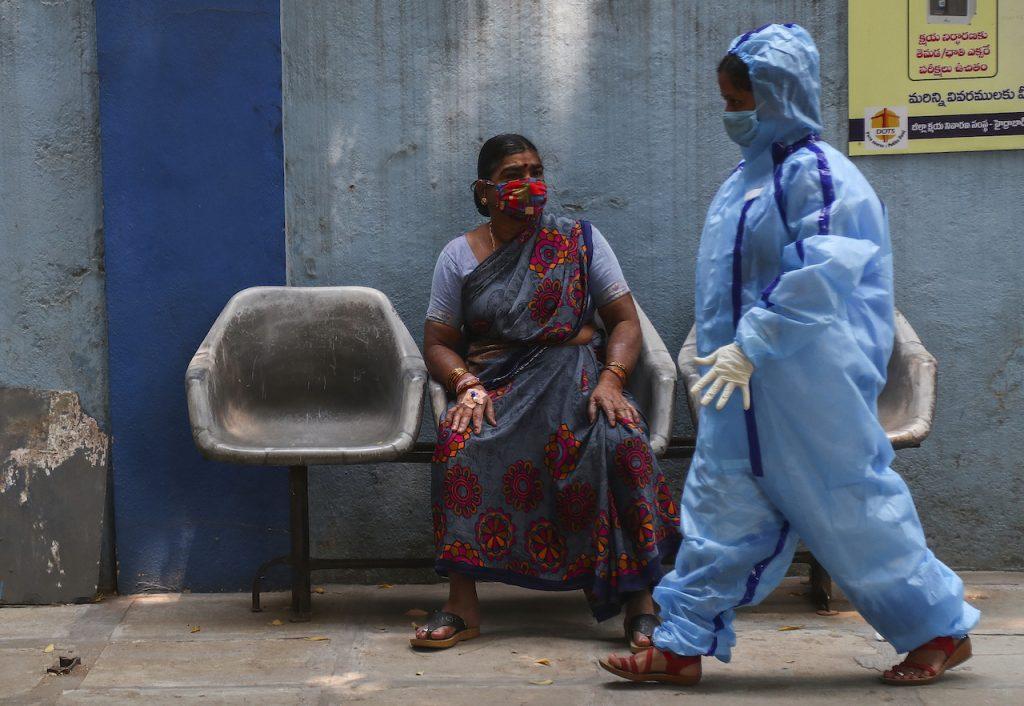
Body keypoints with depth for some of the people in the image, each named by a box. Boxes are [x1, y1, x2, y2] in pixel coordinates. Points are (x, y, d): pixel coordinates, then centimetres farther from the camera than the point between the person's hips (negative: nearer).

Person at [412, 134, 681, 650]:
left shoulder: (579, 240, 10)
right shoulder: (460, 255, 12)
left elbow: (625, 321, 6)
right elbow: (437, 344, 9)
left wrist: (611, 380, -14)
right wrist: (467, 385, -13)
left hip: (573, 372, 0)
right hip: (494, 384, 1)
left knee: (620, 439, -33)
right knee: (460, 442, -33)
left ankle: (640, 602, -30)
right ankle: (462, 606, -28)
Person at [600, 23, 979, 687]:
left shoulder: (817, 174, -15)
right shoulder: (753, 173, 14)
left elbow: (816, 280, -24)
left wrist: (750, 346, -24)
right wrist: (720, 345, 20)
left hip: (807, 389, -9)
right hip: (745, 387, 9)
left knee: (851, 506, 0)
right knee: (721, 508, 8)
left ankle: (941, 629, 15)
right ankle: (683, 644, 13)